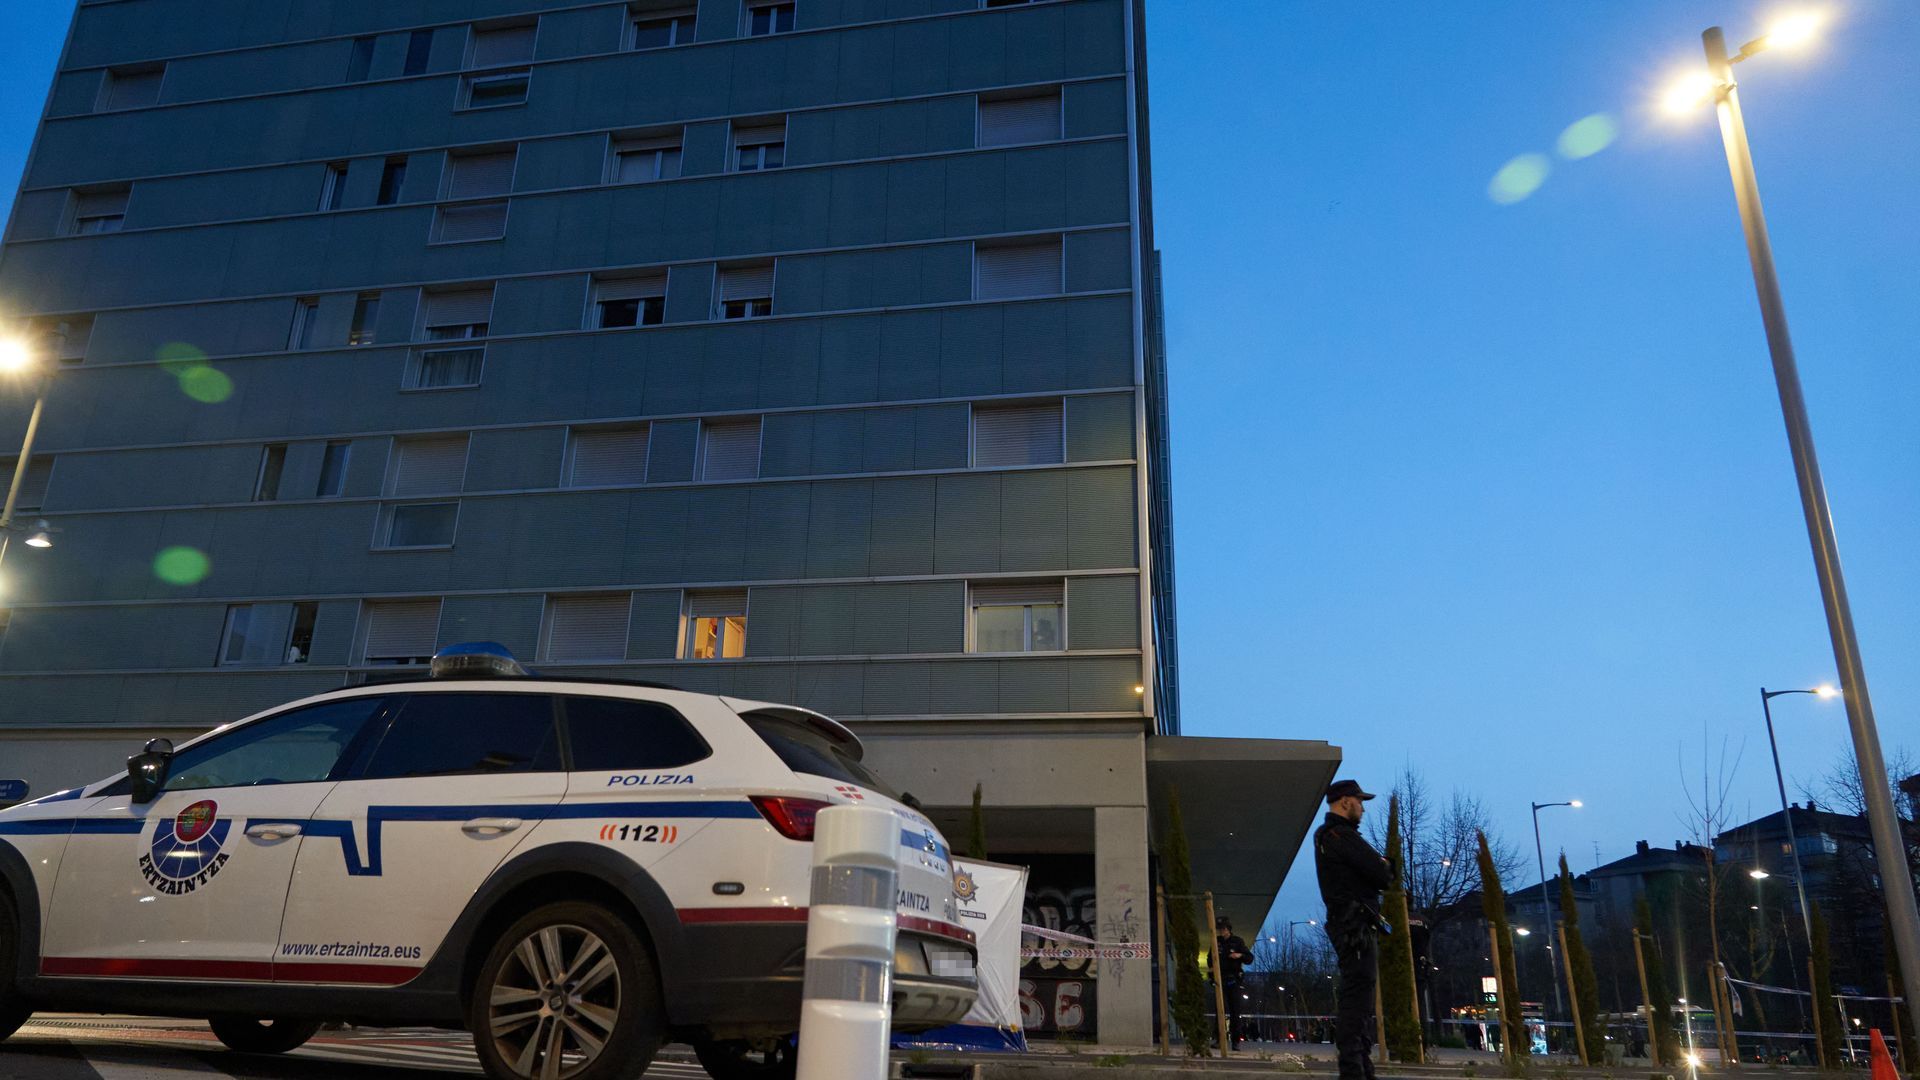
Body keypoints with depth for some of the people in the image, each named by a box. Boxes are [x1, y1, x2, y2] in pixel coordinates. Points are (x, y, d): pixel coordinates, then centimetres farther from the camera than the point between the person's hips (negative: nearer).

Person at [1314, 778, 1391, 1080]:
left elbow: (1372, 865, 20)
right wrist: (1383, 866, 4)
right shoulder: (1342, 835, -14)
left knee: (1359, 995, 13)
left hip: (1351, 927, 11)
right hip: (1355, 925, -11)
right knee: (1356, 993, -13)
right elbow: (1381, 874, -18)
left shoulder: (1326, 836, 20)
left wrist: (1378, 864, 0)